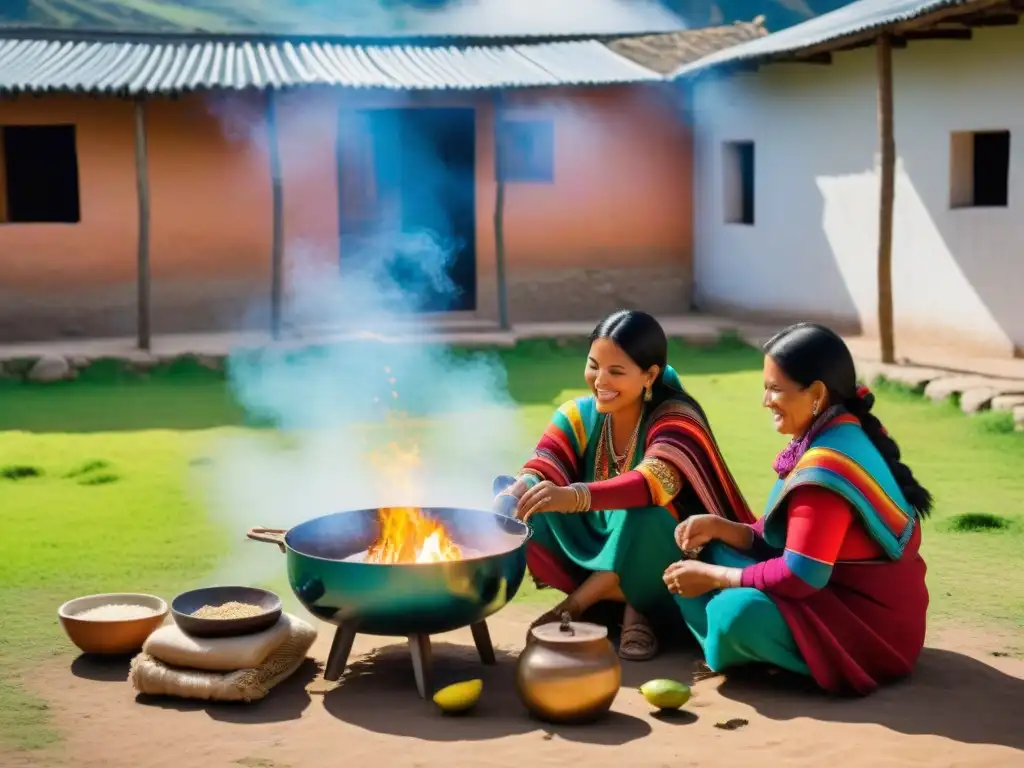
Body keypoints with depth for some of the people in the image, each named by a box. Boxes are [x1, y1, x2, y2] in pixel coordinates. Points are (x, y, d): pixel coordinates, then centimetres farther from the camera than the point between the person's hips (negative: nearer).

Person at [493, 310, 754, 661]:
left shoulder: (675, 419, -17)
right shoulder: (578, 415, -2)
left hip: (663, 564, -5)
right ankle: (633, 605, -14)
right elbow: (540, 471, -15)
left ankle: (575, 605, -16)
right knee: (523, 513, -18)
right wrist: (511, 496, -40)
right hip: (597, 551, 5)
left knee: (644, 514, -37)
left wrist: (575, 497, -55)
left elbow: (654, 482, -38)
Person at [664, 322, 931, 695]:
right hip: (849, 595, 10)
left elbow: (801, 576, -25)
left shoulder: (825, 465, -25)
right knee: (714, 552, 6)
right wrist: (720, 528, -4)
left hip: (870, 626, -10)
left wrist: (714, 576, -14)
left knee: (738, 611, -30)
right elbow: (787, 540, 9)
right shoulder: (843, 436, 5)